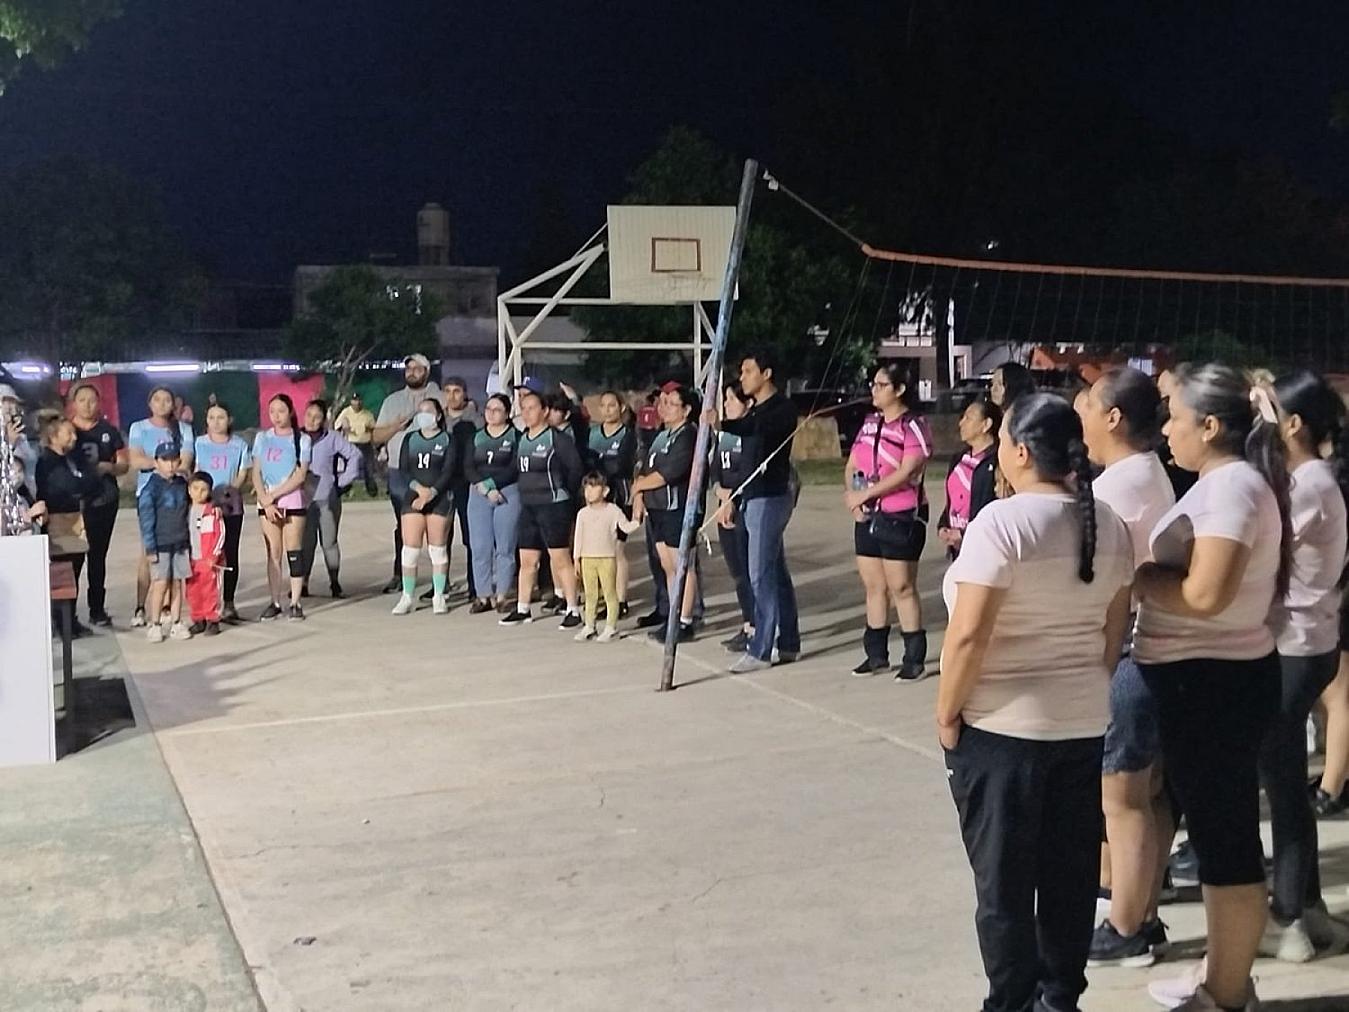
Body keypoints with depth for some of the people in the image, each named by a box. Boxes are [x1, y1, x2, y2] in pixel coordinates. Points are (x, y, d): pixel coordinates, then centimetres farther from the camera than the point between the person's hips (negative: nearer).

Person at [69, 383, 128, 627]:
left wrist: (109, 467, -9)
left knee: (98, 554, 9)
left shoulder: (109, 431, 10)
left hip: (104, 499, 3)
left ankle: (97, 609, 15)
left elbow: (124, 464, 11)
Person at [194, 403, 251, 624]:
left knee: (230, 555, 4)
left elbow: (243, 473, 5)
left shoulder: (239, 445, 8)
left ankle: (228, 603, 12)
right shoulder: (198, 444, 6)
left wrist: (231, 490, -11)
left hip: (231, 506, 1)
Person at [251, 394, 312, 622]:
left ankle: (295, 603, 1)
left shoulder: (302, 439, 0)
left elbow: (300, 476, -7)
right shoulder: (262, 438, 9)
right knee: (273, 554, 4)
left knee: (293, 552, -2)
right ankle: (275, 603, 8)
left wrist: (274, 494, -11)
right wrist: (266, 502, -6)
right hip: (266, 503, 3)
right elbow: (256, 473, 6)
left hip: (293, 502, -3)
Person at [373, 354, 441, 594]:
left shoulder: (439, 398, 6)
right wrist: (397, 426, -3)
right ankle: (399, 576, 10)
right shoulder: (392, 401, 17)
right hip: (400, 471, 3)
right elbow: (376, 436, 14)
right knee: (402, 526, 5)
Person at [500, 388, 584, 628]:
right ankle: (522, 609, 21)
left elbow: (575, 468, -7)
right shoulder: (522, 439, 12)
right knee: (527, 560, 11)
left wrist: (564, 492, 1)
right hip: (528, 506, 7)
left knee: (560, 559, -5)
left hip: (554, 505, -7)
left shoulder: (558, 438, -9)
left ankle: (573, 610, 0)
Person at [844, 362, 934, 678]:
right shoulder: (870, 423, 13)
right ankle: (876, 654, 20)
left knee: (902, 587, -4)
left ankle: (914, 658, 5)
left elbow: (906, 473, -19)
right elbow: (852, 465, 15)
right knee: (873, 586, 11)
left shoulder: (914, 425, -10)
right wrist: (851, 495, -3)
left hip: (901, 518, -7)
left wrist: (865, 494, -18)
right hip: (867, 518, 7)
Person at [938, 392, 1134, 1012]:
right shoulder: (1109, 525, 3)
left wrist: (947, 713, -9)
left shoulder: (1001, 523, -18)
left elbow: (969, 634, -20)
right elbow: (1114, 630, 9)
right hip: (1085, 723, 7)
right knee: (1071, 872, 16)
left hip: (1001, 727, -6)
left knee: (1004, 881, 6)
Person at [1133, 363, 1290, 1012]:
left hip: (1213, 682, -10)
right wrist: (1148, 573, 0)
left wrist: (1133, 577, -14)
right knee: (1218, 830, 19)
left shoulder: (1231, 485, -18)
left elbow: (1203, 594, -26)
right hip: (1208, 678, 10)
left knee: (1226, 837, 1)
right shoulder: (1223, 483, 13)